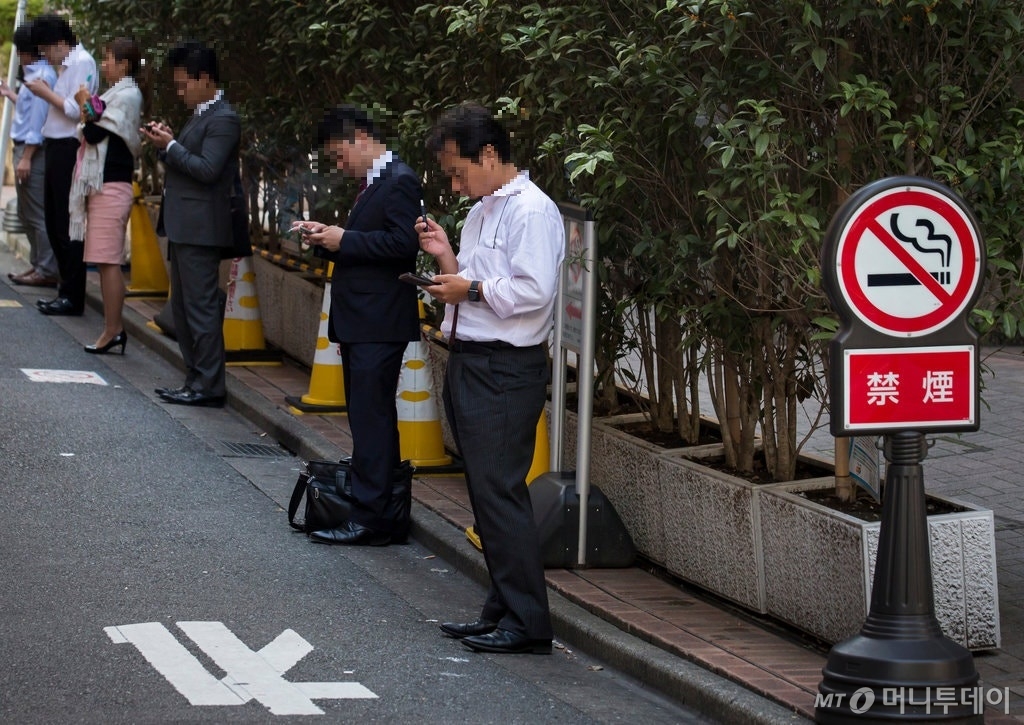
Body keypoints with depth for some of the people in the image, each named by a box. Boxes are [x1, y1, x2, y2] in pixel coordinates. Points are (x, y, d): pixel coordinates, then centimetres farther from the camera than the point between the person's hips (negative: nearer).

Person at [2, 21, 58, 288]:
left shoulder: (42, 76, -15)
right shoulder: (34, 74, 15)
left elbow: (38, 119, -20)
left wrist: (26, 157, -21)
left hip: (33, 151, -11)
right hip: (24, 148, 11)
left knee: (38, 214, -8)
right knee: (27, 213, 16)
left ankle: (47, 271, -6)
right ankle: (38, 265, 22)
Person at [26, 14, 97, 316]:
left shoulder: (82, 63, -12)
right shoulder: (68, 64, 16)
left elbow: (75, 109, -21)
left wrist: (45, 92, -10)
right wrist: (44, 93, 3)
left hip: (69, 150, -10)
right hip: (57, 148, 10)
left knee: (68, 225, -6)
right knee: (55, 223, 14)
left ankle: (73, 297, -3)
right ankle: (66, 288, 21)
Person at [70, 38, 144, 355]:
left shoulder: (126, 96, -12)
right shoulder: (117, 94, 18)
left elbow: (95, 134, -17)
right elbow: (95, 135, 15)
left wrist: (86, 107, -1)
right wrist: (89, 111, -2)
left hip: (111, 186, -10)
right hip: (101, 185, 10)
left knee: (108, 261, -9)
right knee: (106, 262, 10)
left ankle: (112, 330, -8)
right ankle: (114, 328, 12)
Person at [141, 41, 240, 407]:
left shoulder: (223, 120, -13)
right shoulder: (200, 115, 18)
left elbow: (207, 169, -22)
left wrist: (170, 146, -15)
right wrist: (166, 145, 3)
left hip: (200, 228, -11)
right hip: (183, 226, 11)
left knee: (201, 306, -7)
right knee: (182, 307, 14)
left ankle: (209, 387, -3)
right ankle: (196, 380, 20)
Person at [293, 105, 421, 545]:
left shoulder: (399, 182, -13)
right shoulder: (372, 183, 18)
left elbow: (403, 244, -22)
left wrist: (343, 240, -17)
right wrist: (326, 239, 7)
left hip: (378, 326, -10)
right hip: (361, 326, 10)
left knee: (371, 420, -9)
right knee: (371, 419, 13)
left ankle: (369, 520, -8)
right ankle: (382, 514, 18)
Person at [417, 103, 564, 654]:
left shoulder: (532, 211, -12)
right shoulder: (481, 211, 18)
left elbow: (534, 291, -22)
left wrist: (472, 289, -14)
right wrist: (447, 259, 8)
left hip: (505, 370, -10)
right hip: (468, 362, 10)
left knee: (500, 491, -10)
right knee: (485, 491, 13)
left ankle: (527, 623, -7)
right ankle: (502, 610, 20)